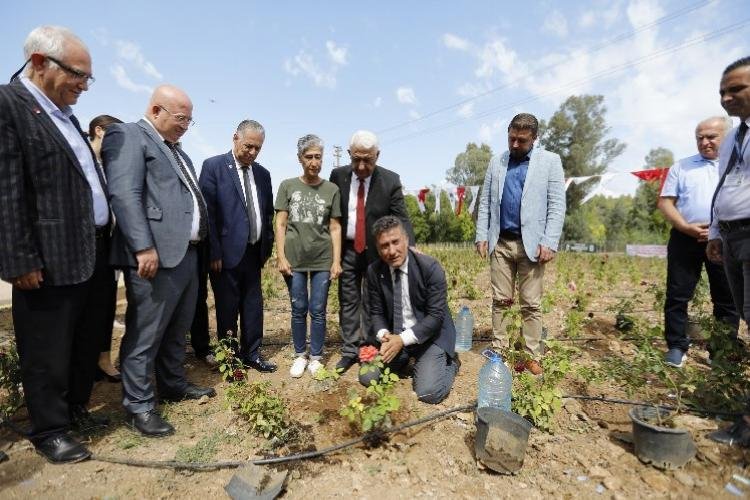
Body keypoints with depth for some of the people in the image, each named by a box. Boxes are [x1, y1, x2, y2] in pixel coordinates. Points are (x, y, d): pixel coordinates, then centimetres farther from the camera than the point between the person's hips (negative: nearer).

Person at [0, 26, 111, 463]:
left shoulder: (65, 113, 16)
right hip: (54, 260, -8)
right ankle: (49, 430, 25)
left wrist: (107, 240, 16)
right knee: (49, 352, 8)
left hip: (96, 254, 8)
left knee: (88, 342, 19)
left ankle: (75, 409, 36)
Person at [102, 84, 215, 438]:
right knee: (145, 335, 1)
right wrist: (144, 247, -23)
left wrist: (201, 242, 16)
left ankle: (173, 384, 33)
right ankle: (139, 406, 13)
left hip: (187, 252, 9)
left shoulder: (176, 150, 23)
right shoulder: (127, 136, -4)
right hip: (156, 254, -9)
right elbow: (124, 195, -16)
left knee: (177, 330, 18)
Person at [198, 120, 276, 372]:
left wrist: (267, 246, 9)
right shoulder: (213, 166, -5)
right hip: (227, 252, -5)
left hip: (254, 252, 5)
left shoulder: (262, 173, 11)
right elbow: (207, 212, -10)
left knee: (253, 306, 12)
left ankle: (251, 354, 26)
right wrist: (214, 252, -13)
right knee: (227, 308, 6)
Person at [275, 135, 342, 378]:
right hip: (294, 258, 0)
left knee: (318, 310, 4)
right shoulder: (287, 186, 5)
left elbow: (335, 228, 4)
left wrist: (337, 261, -2)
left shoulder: (332, 189, 5)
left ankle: (316, 357, 19)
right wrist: (280, 256, -4)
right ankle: (300, 355, 23)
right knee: (298, 309, 7)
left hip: (323, 259, 0)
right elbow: (280, 224, 3)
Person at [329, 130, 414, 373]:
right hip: (346, 250, 2)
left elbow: (402, 219, -12)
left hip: (376, 251, -2)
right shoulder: (338, 176, -3)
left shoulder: (390, 180, -9)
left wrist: (409, 250, -26)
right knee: (348, 301, 9)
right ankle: (349, 351, 20)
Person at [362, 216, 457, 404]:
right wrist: (384, 335, -19)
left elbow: (436, 316, -20)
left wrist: (403, 339, -26)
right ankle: (404, 360, 21)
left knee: (428, 392, -19)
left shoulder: (430, 267, -21)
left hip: (430, 335, -4)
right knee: (367, 377, -5)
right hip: (394, 336, 4)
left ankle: (449, 362, 13)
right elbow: (376, 312, 1)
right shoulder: (374, 271, -8)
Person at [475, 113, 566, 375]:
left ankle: (532, 356, 12)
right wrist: (482, 235, 3)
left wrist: (549, 242, -12)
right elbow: (485, 202, 11)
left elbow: (557, 205, -3)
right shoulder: (496, 162, 12)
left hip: (531, 243, -3)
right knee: (500, 300, 7)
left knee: (531, 304, 2)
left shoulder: (550, 161, 3)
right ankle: (499, 351, 16)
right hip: (500, 242, 3)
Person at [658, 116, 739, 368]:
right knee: (677, 295, 0)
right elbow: (665, 202, 5)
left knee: (727, 300, 8)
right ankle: (677, 347, 10)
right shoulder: (682, 166, 11)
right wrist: (685, 227, -10)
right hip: (686, 238, 0)